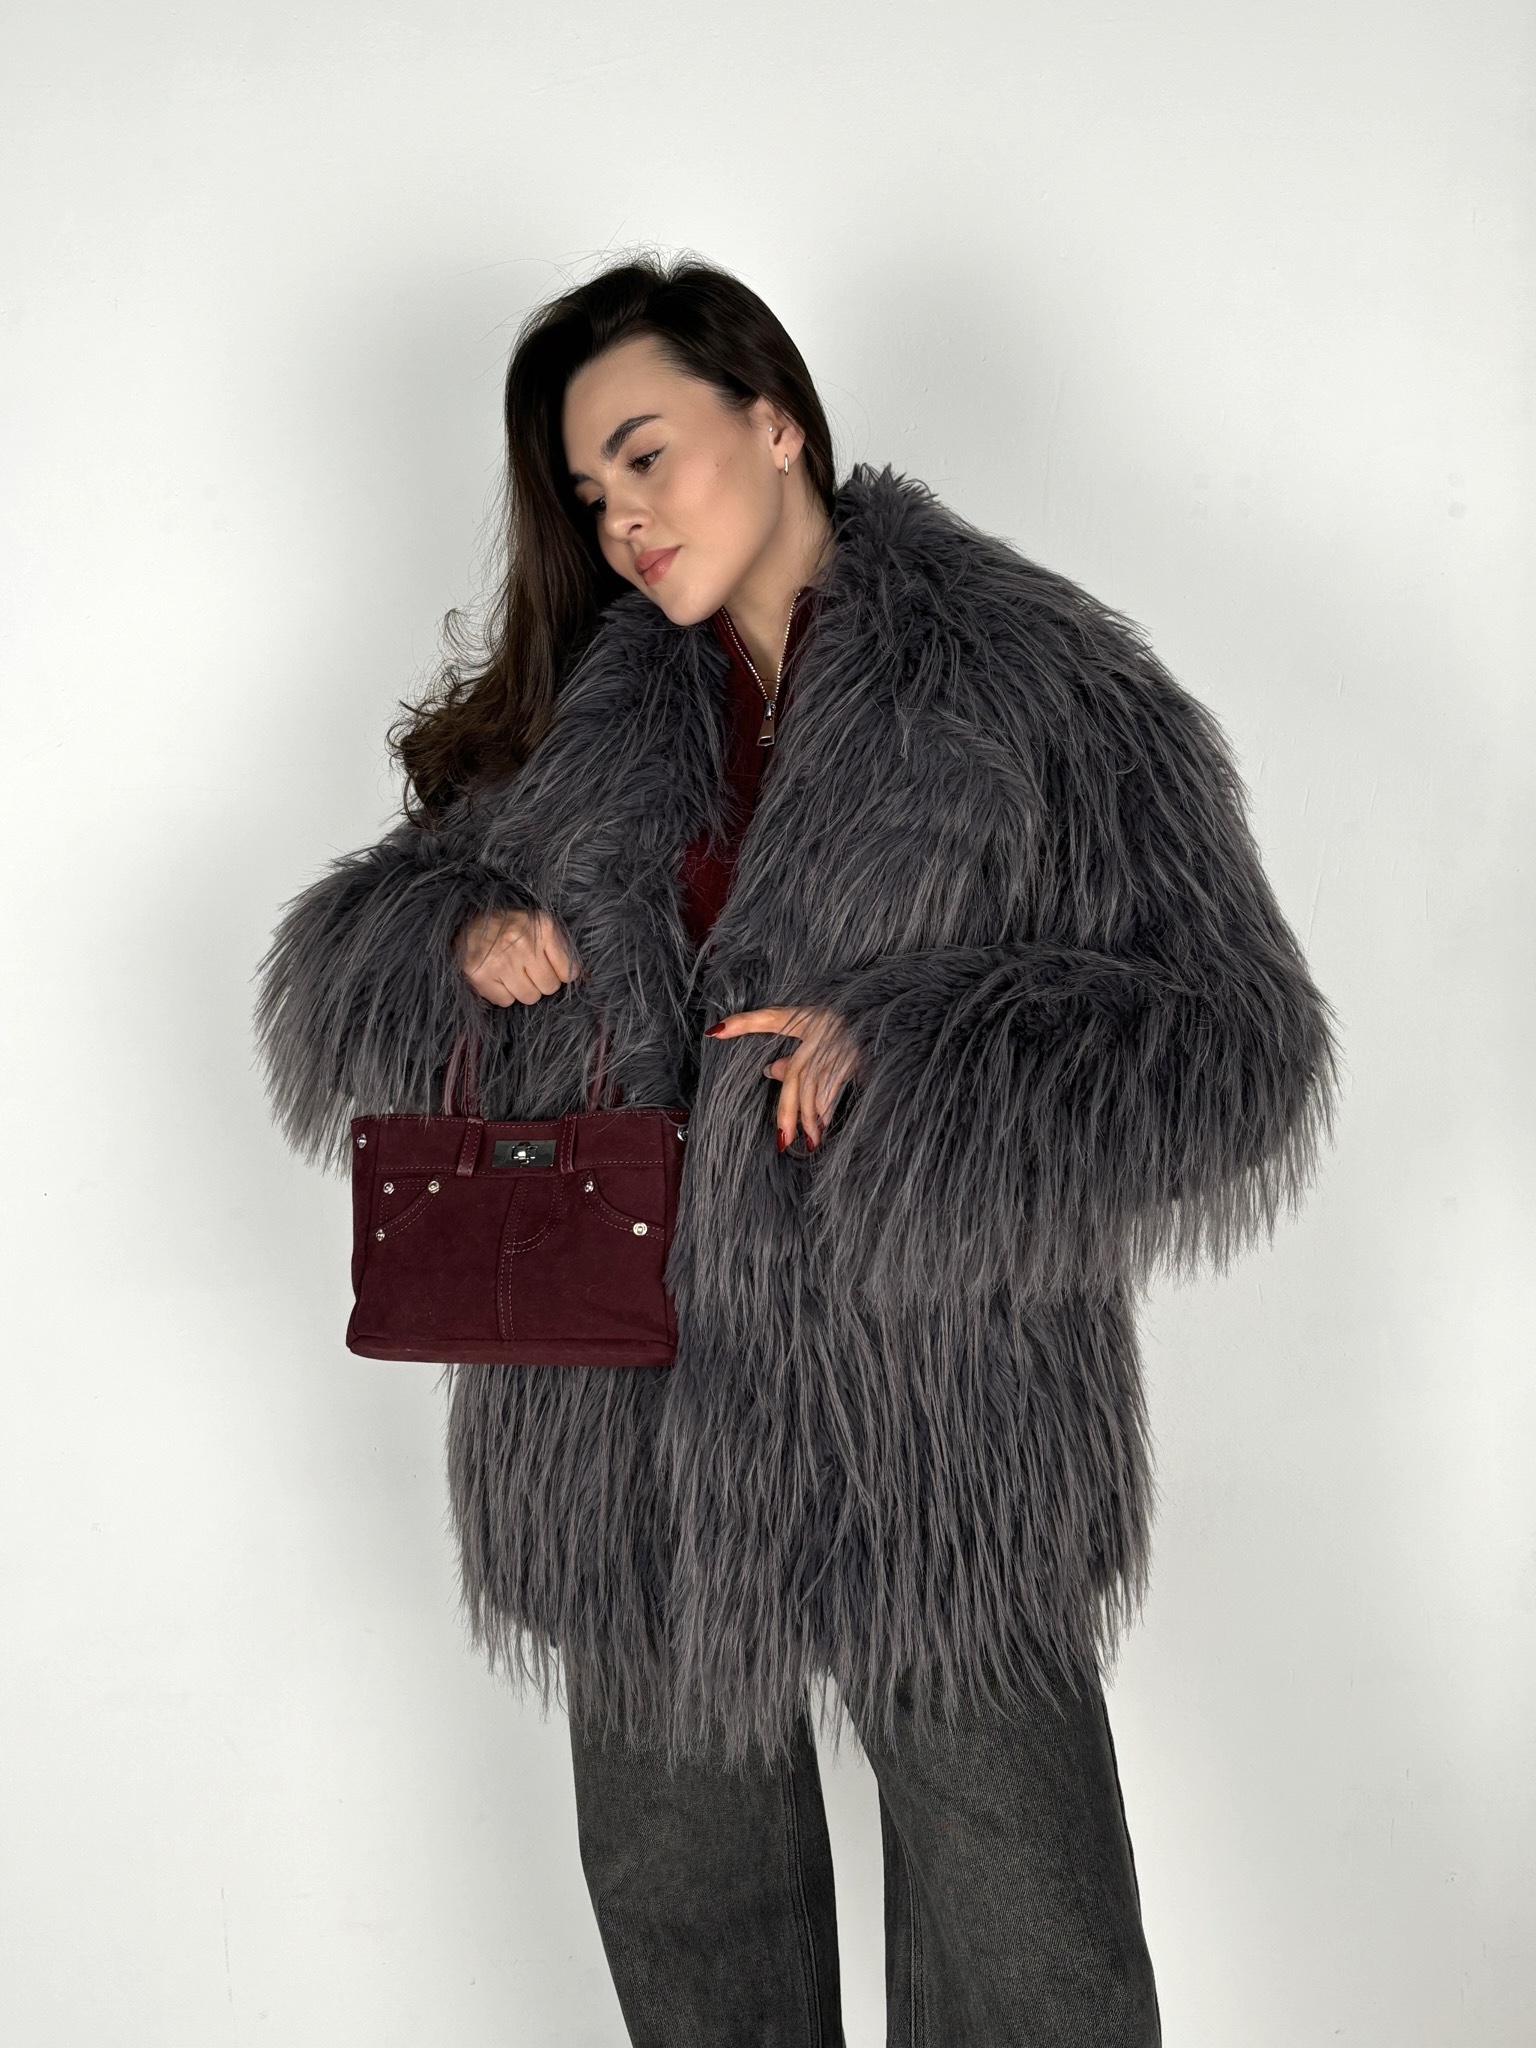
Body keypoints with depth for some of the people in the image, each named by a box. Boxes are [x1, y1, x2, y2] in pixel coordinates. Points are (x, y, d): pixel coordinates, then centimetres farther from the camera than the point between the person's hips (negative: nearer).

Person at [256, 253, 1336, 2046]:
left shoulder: (1041, 689, -5)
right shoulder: (580, 712, 10)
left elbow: (1240, 1055, -10)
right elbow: (340, 967, 15)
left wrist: (912, 1056, -21)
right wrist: (454, 940, -8)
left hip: (934, 1443, -4)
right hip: (631, 1425, 5)